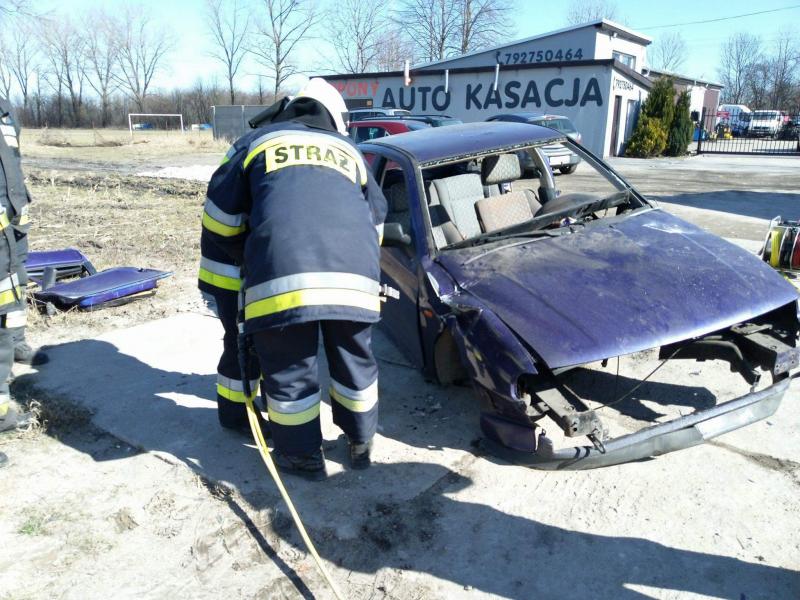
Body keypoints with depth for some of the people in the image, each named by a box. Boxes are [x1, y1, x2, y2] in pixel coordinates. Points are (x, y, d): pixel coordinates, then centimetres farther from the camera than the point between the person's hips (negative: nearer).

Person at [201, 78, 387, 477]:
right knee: (354, 361, 20)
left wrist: (250, 260, 31)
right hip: (354, 275, 3)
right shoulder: (349, 151, 29)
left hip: (281, 274, -2)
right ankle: (361, 443, 36)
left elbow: (218, 217, 18)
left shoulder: (258, 141, 23)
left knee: (289, 369, 13)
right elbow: (375, 223, 31)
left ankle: (303, 455, 27)